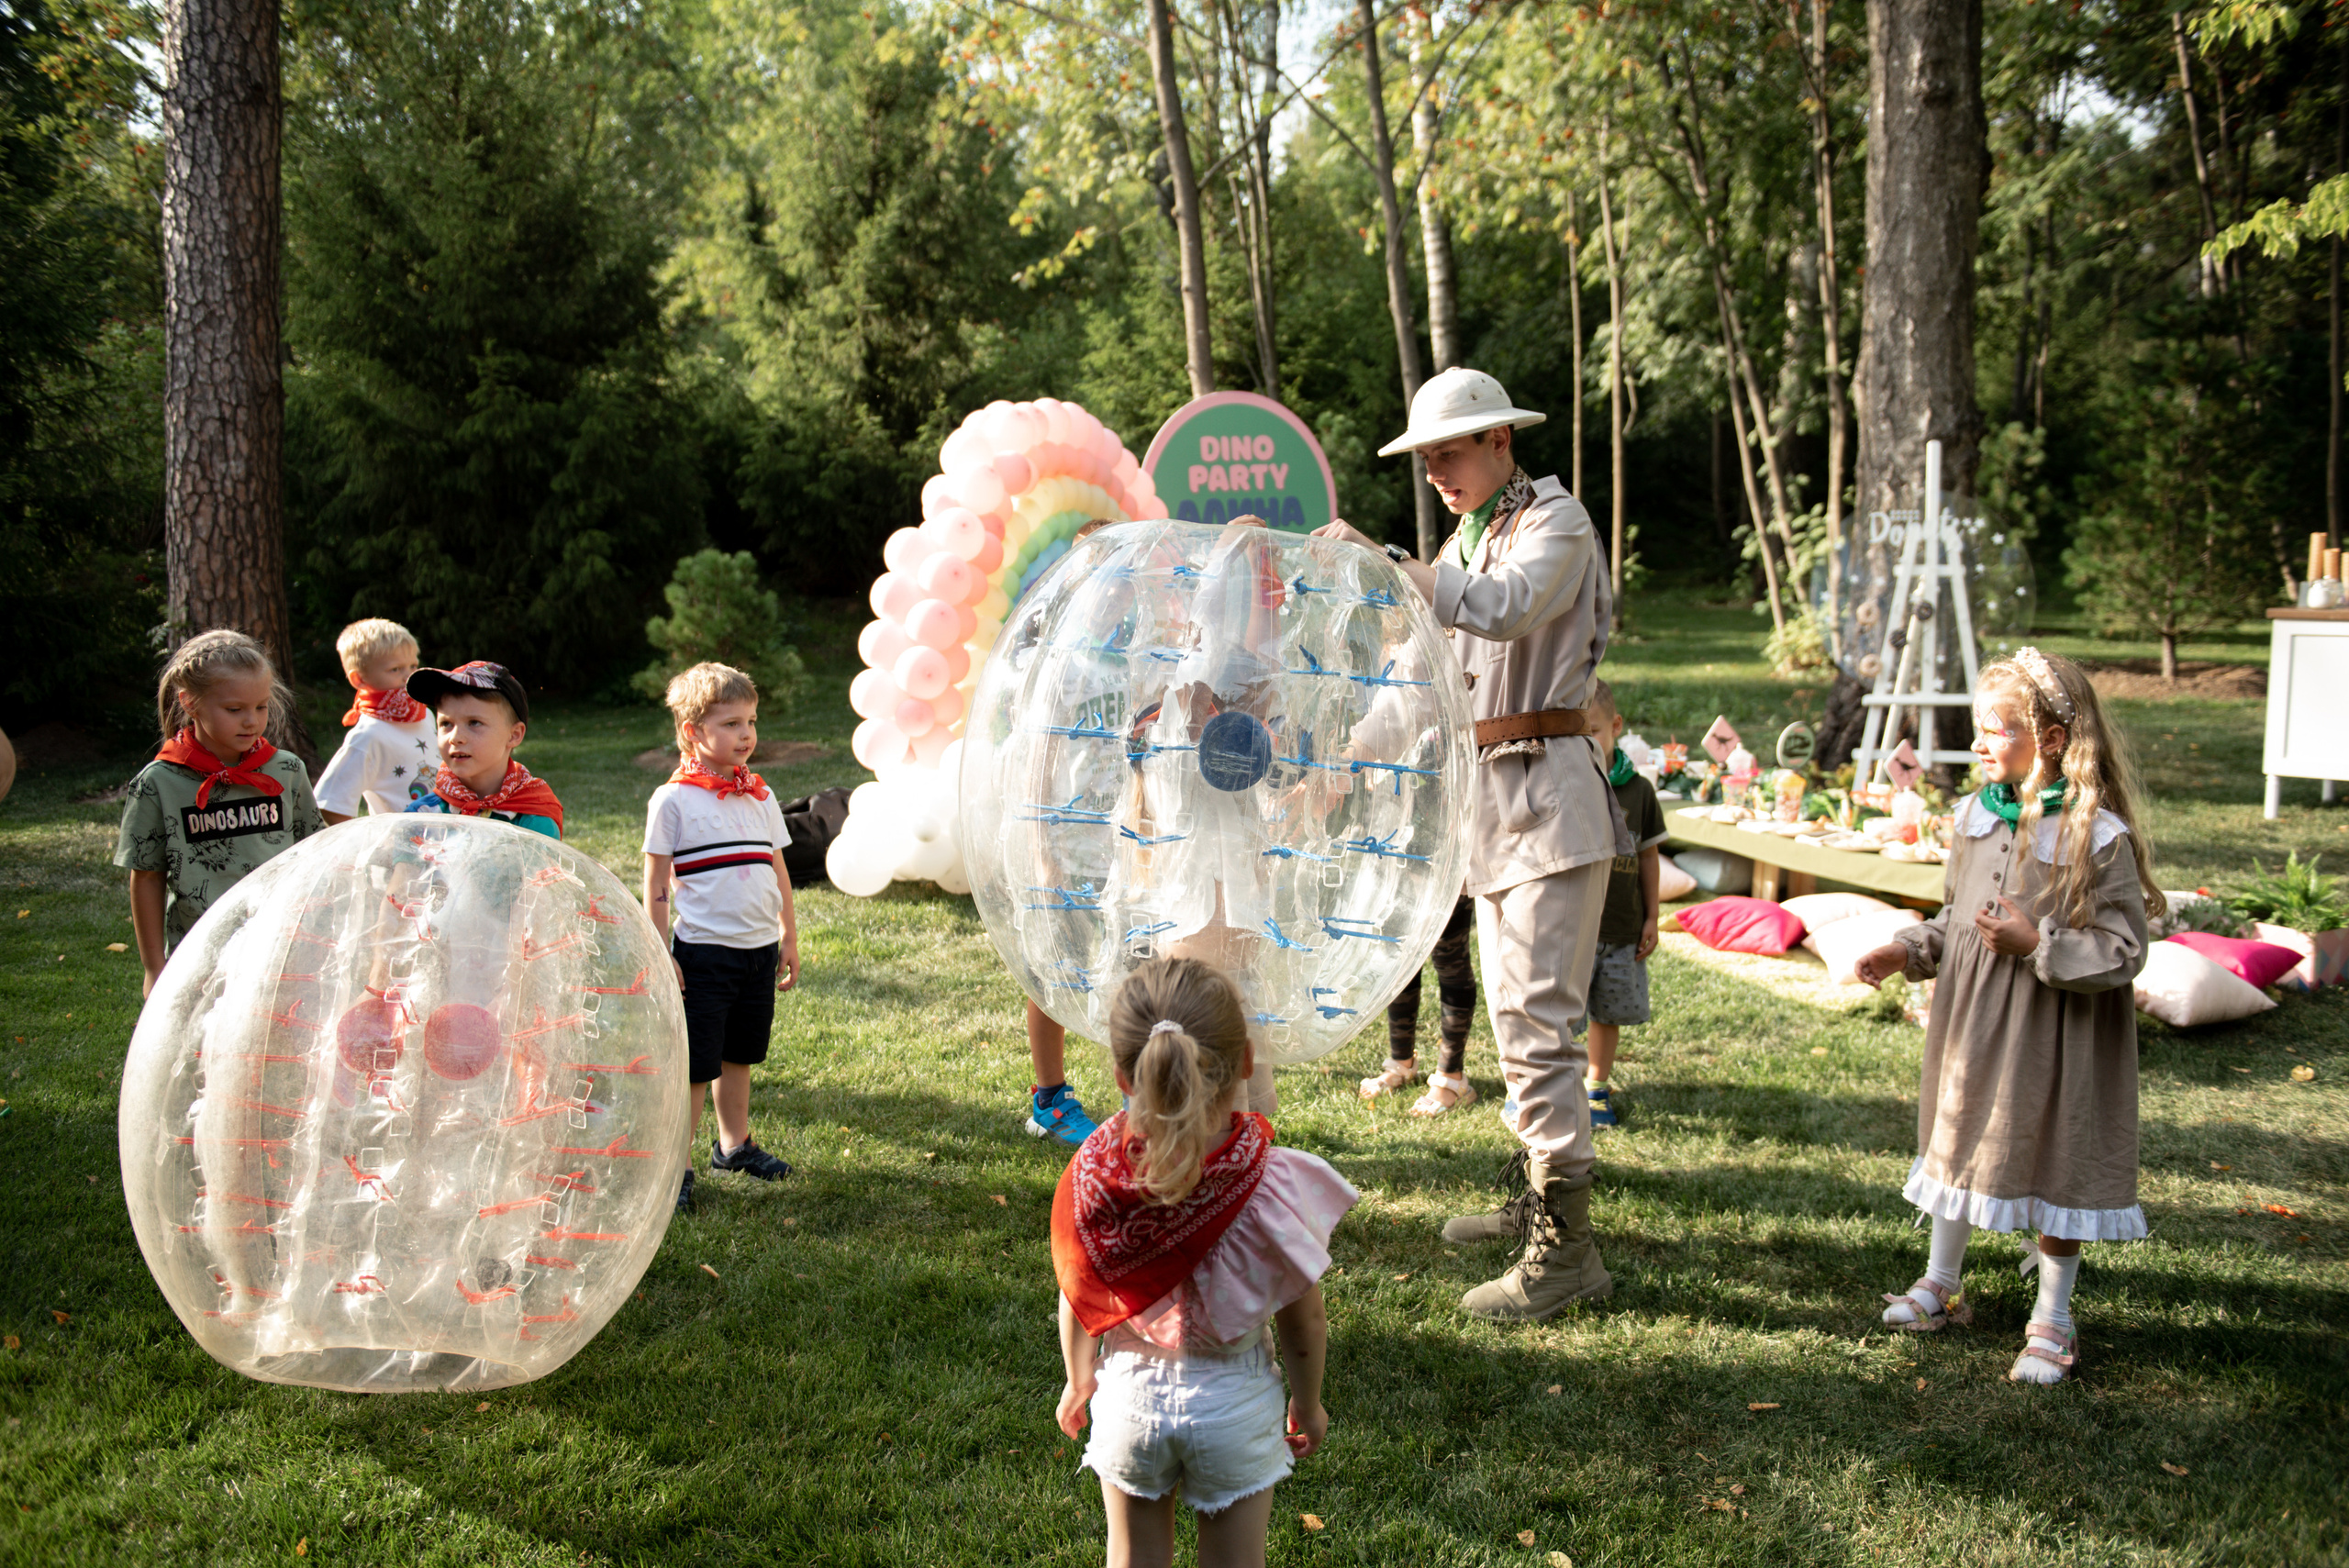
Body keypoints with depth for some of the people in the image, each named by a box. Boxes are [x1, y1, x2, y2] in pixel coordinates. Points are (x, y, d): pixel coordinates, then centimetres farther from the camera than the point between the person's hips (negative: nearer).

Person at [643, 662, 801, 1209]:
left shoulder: (761, 798, 9)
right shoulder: (673, 800, -7)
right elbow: (655, 886, -6)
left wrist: (789, 938, 16)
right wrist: (660, 955, -8)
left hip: (759, 950, 5)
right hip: (703, 953, -5)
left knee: (739, 1056, 17)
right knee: (694, 1065, -2)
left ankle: (734, 1144, 33)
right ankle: (675, 1167, 7)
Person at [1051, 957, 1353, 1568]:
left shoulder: (1093, 1171, -20)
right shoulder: (1271, 1185, -25)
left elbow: (1077, 1295, -4)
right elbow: (1304, 1321, -12)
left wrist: (1079, 1380, 14)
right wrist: (1307, 1404, 7)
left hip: (1129, 1394, 2)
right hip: (1233, 1402, -2)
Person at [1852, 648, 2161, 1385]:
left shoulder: (2099, 836, -18)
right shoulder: (1975, 815, 2)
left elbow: (2123, 953, -16)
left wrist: (2037, 944, -25)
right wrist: (1908, 951, 2)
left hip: (2053, 1034, -6)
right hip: (1971, 1020, 6)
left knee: (2052, 1160, 5)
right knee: (1957, 1140, 18)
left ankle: (2051, 1320, 21)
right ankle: (1940, 1284, 36)